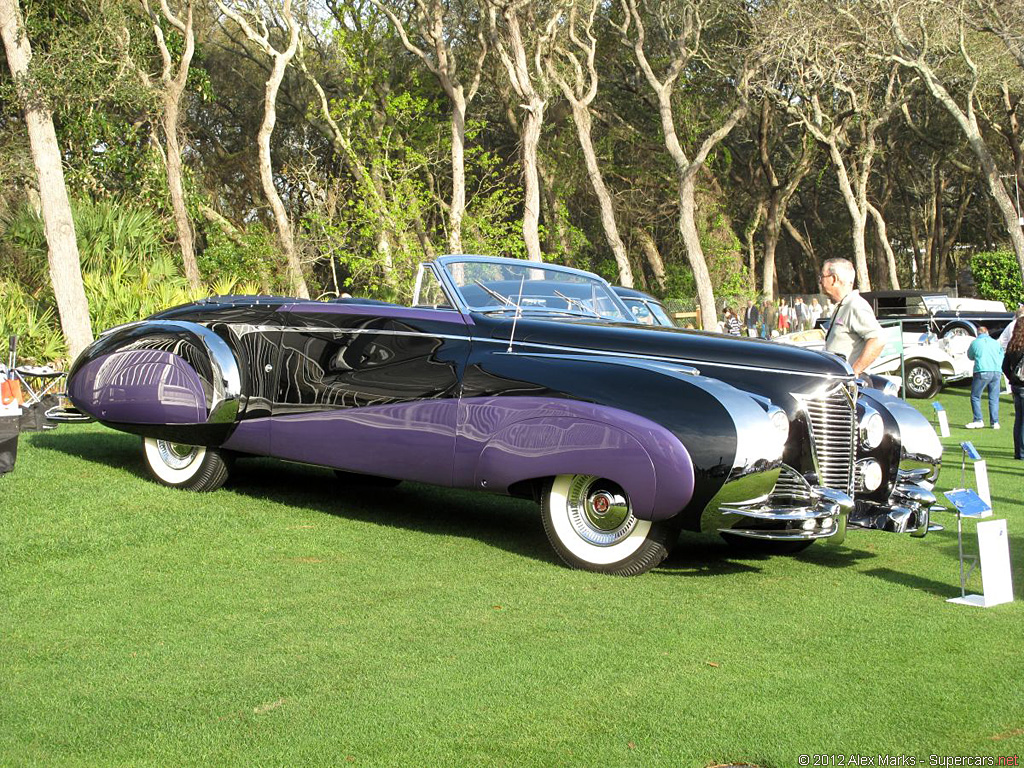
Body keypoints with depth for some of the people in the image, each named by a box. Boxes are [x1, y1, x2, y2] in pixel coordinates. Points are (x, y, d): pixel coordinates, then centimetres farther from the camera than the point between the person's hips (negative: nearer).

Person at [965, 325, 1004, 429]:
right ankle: (995, 422, 6)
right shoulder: (996, 343, 13)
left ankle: (978, 421, -3)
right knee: (994, 398, 8)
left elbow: (970, 356, 19)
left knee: (975, 397, 5)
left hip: (982, 372, -4)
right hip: (997, 372, 4)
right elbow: (1001, 357, 18)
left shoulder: (975, 343, 4)